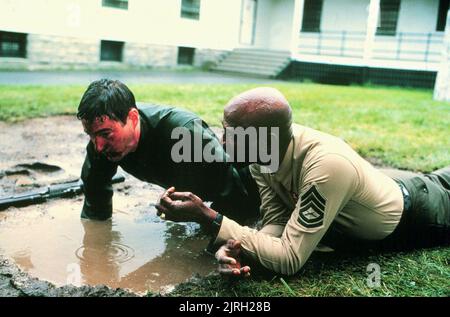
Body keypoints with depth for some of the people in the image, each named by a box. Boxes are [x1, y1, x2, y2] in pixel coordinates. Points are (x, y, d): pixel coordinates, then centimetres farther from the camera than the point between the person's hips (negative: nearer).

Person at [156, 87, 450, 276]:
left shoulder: (326, 166, -48)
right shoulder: (262, 149, -26)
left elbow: (290, 258, -44)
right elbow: (277, 220, -20)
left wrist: (207, 216, -47)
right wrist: (239, 248, -41)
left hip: (410, 214, -5)